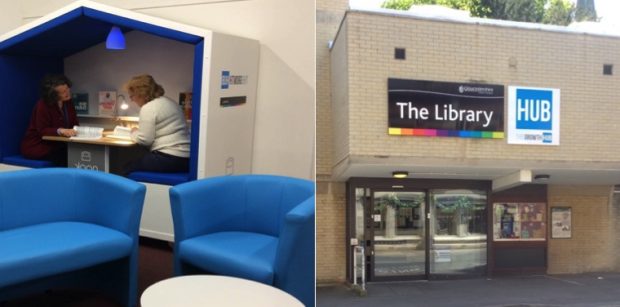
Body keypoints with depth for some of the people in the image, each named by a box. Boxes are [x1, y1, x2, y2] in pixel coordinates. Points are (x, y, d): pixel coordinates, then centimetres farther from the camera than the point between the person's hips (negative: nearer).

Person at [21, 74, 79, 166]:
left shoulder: (68, 103, 3)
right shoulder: (42, 106, -17)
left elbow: (74, 124, 5)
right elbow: (42, 131, -21)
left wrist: (76, 130, -19)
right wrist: (60, 131, -40)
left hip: (56, 145, 6)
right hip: (37, 147, -6)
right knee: (66, 155, -30)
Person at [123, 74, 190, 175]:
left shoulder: (148, 108, -10)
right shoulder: (169, 102, 19)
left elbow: (144, 140, -14)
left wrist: (134, 133, 7)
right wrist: (139, 130, 23)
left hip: (170, 158, -9)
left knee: (127, 169, 5)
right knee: (137, 163, 21)